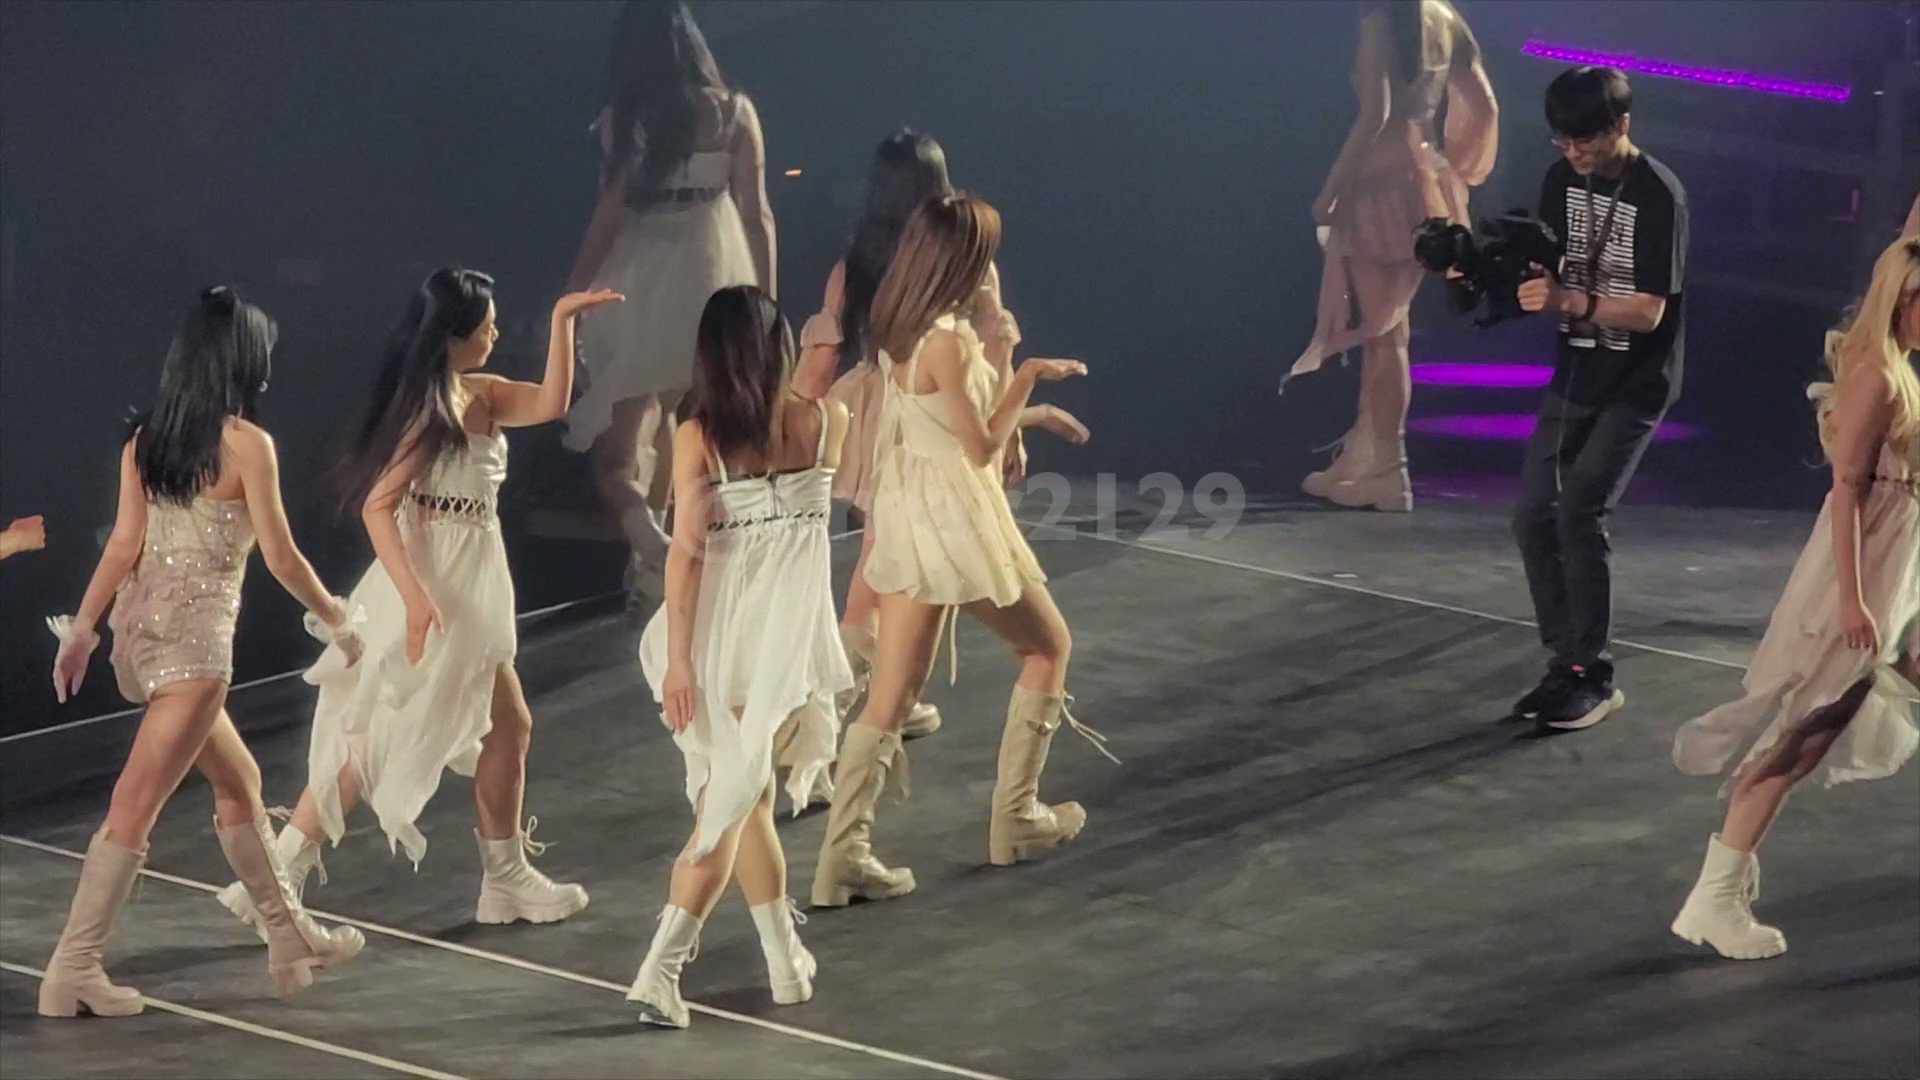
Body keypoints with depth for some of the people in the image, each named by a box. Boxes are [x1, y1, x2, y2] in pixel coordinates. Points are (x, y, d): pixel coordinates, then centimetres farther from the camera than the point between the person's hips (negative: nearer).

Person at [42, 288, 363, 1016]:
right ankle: (73, 969, -10)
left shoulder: (145, 439, 8)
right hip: (195, 632, -8)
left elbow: (125, 544, 3)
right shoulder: (246, 443, -9)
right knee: (137, 805, -8)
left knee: (237, 780, 20)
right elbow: (280, 556, -8)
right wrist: (335, 618, 5)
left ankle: (290, 938, 28)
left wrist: (83, 625, 4)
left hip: (141, 622, 8)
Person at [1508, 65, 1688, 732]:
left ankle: (1594, 676, -8)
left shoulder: (1657, 195, -18)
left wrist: (1568, 301, -35)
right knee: (1534, 516, 2)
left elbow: (1648, 311, -22)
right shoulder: (1563, 180, 3)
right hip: (1575, 371, 7)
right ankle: (1566, 663, 12)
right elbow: (1548, 270, 8)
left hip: (1634, 383, -7)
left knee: (1580, 514, -17)